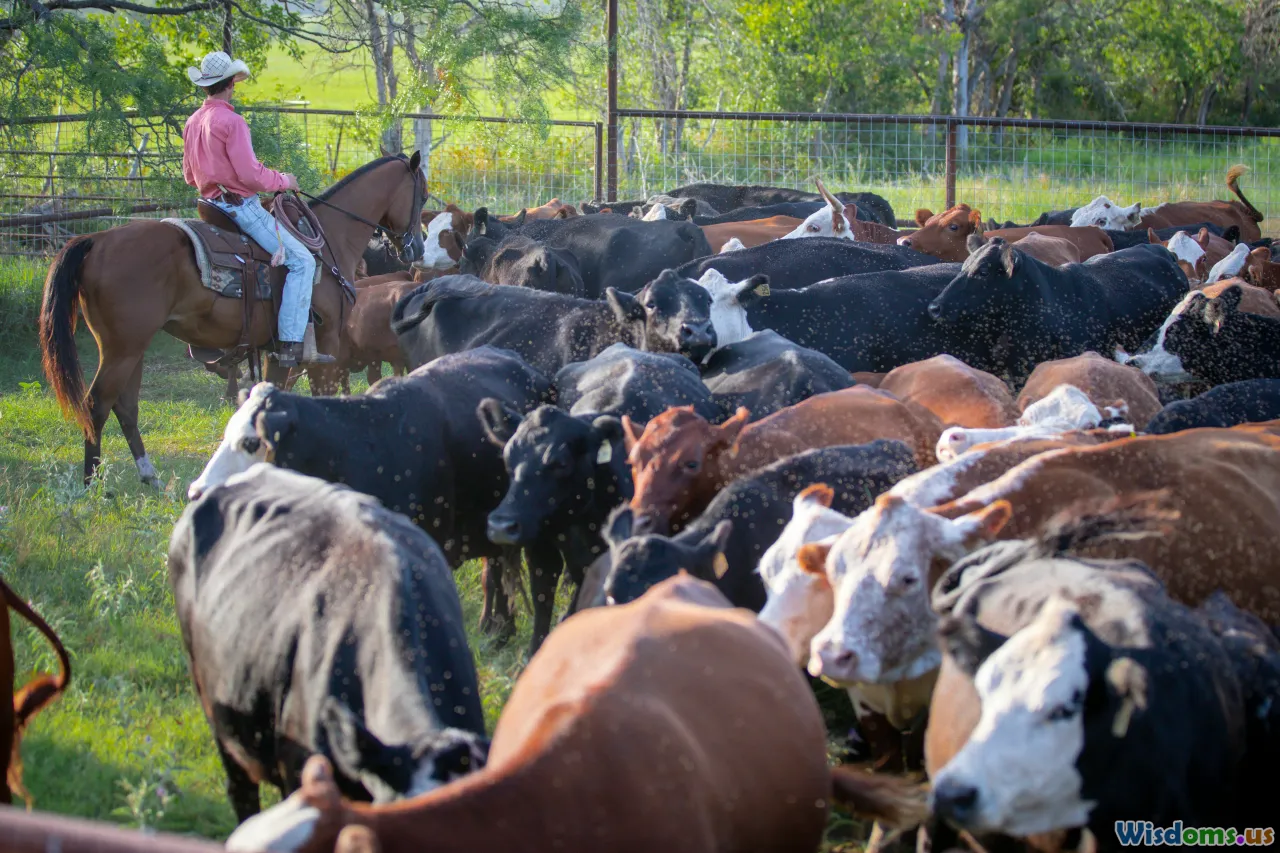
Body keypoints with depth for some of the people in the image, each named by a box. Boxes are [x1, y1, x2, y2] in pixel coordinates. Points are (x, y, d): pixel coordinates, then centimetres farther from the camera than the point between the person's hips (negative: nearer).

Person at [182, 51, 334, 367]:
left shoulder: (193, 122, 10)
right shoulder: (231, 121, -17)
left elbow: (189, 175, 18)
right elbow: (250, 174, -20)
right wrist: (284, 181, -5)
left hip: (211, 202, 10)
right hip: (239, 205, -10)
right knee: (301, 260, -9)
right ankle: (292, 344, -18)